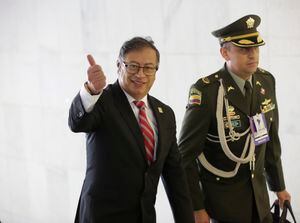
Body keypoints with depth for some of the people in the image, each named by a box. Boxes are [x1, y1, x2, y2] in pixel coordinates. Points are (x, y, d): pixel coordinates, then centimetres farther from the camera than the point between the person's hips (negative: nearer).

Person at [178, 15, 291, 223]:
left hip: (258, 191, 5)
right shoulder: (206, 91, -21)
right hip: (222, 196, -5)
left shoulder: (266, 81, -3)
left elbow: (271, 138, 9)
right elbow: (186, 153, -16)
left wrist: (279, 185, 16)